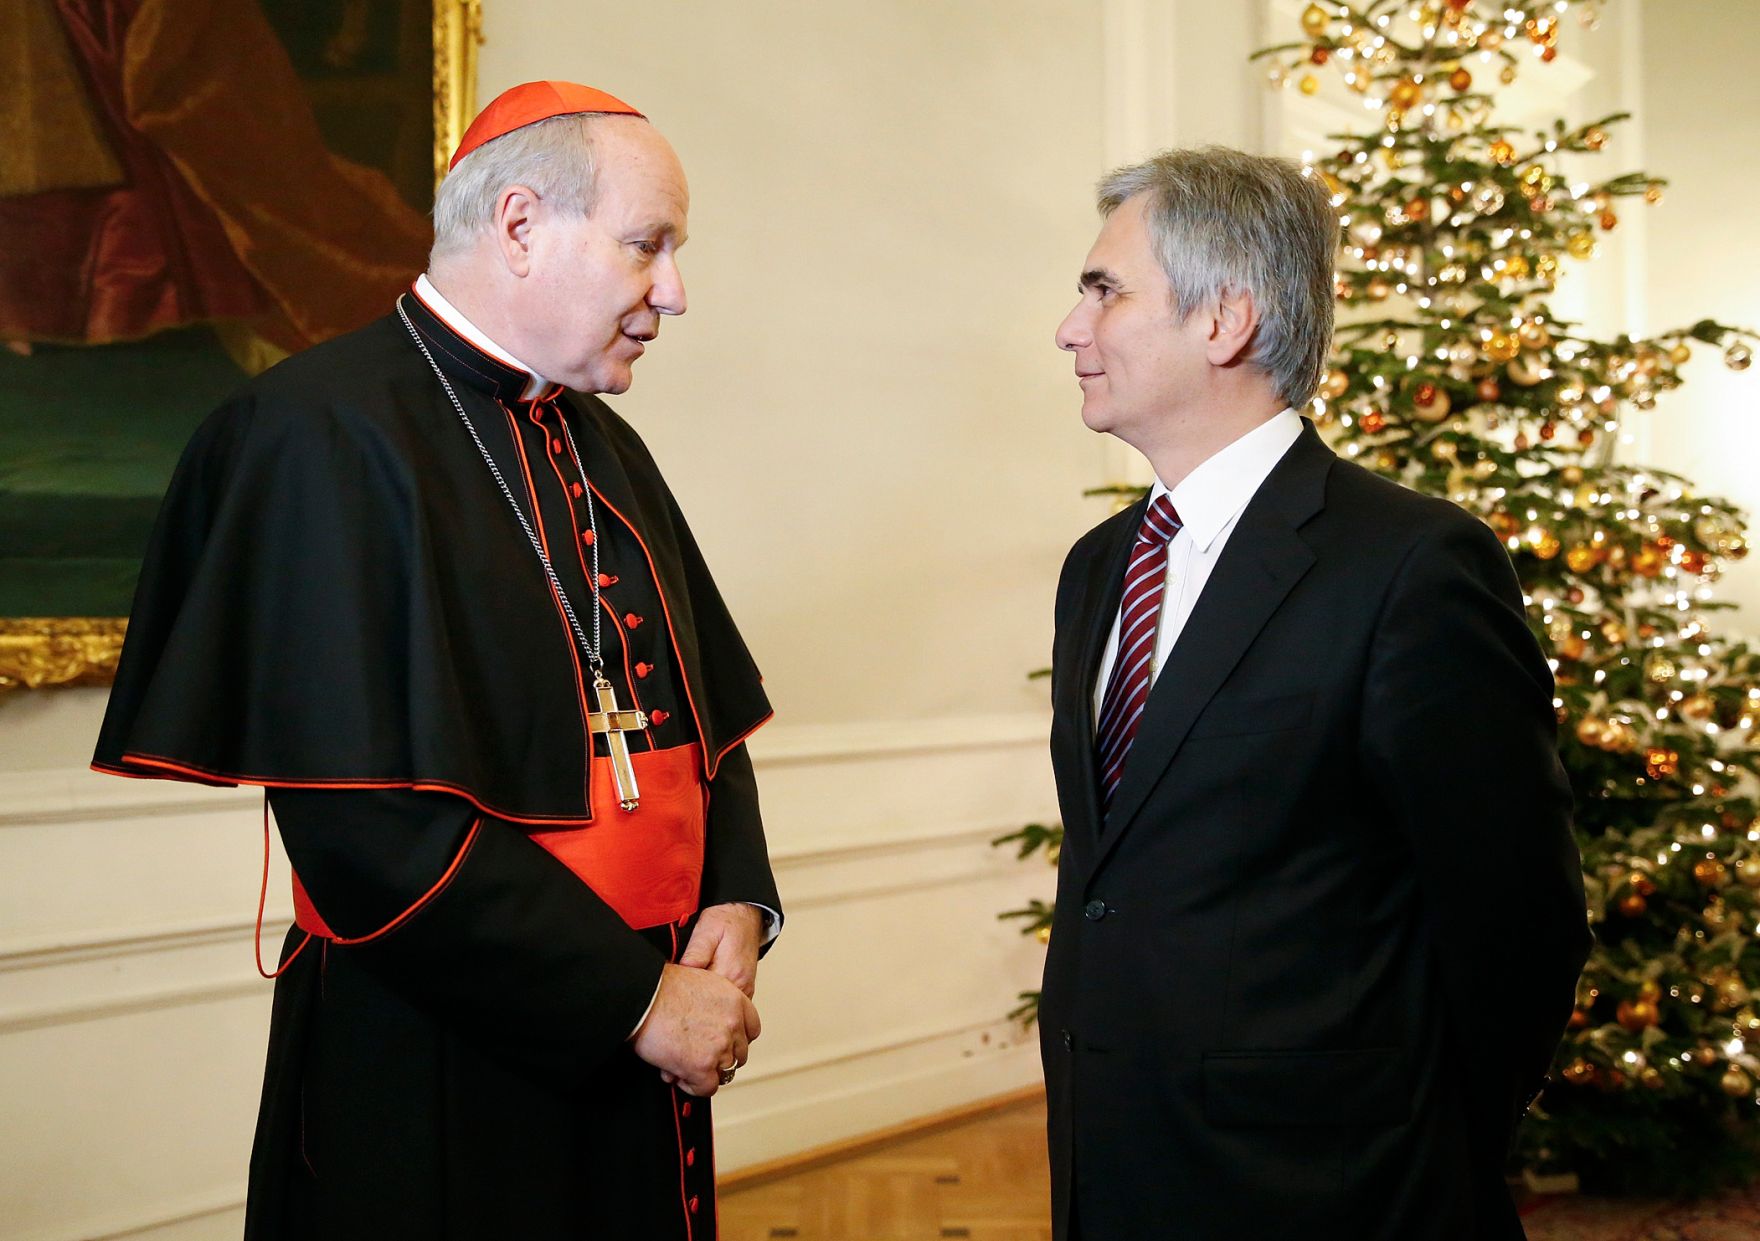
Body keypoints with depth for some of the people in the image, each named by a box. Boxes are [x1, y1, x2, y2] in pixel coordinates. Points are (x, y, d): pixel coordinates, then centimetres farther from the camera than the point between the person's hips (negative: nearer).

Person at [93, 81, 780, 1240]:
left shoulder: (604, 449, 10)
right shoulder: (324, 437, -16)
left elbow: (710, 708, 15)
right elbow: (374, 825, -22)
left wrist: (737, 898, -3)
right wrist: (633, 1000, -18)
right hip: (434, 1085, -7)